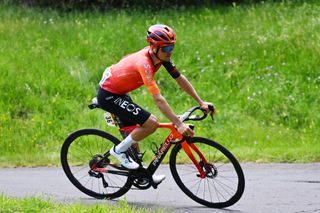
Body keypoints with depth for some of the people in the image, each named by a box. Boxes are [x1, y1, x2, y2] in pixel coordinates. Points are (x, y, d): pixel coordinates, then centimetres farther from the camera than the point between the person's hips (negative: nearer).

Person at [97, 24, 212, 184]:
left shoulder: (161, 56, -7)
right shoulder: (144, 63, -32)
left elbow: (180, 79, 2)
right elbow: (158, 100, -36)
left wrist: (201, 102, -1)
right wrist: (179, 124, -38)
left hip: (118, 92, 10)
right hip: (108, 95, -10)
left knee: (134, 131, 20)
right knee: (151, 123, -17)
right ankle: (119, 150, -2)